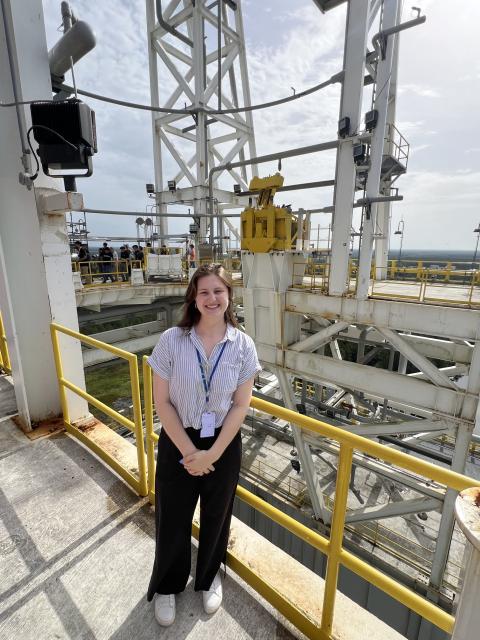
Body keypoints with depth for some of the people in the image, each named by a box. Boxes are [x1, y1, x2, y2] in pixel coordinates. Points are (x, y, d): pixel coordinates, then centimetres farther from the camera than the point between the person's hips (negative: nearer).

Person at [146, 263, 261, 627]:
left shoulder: (242, 345, -12)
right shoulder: (172, 340, -15)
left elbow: (241, 405, -9)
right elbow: (162, 402, -11)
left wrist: (212, 453, -13)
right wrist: (188, 450, -13)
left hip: (224, 444, 1)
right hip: (178, 442, 0)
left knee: (216, 516, 23)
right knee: (173, 518, 19)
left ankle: (210, 577, 55)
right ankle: (167, 586, 51)